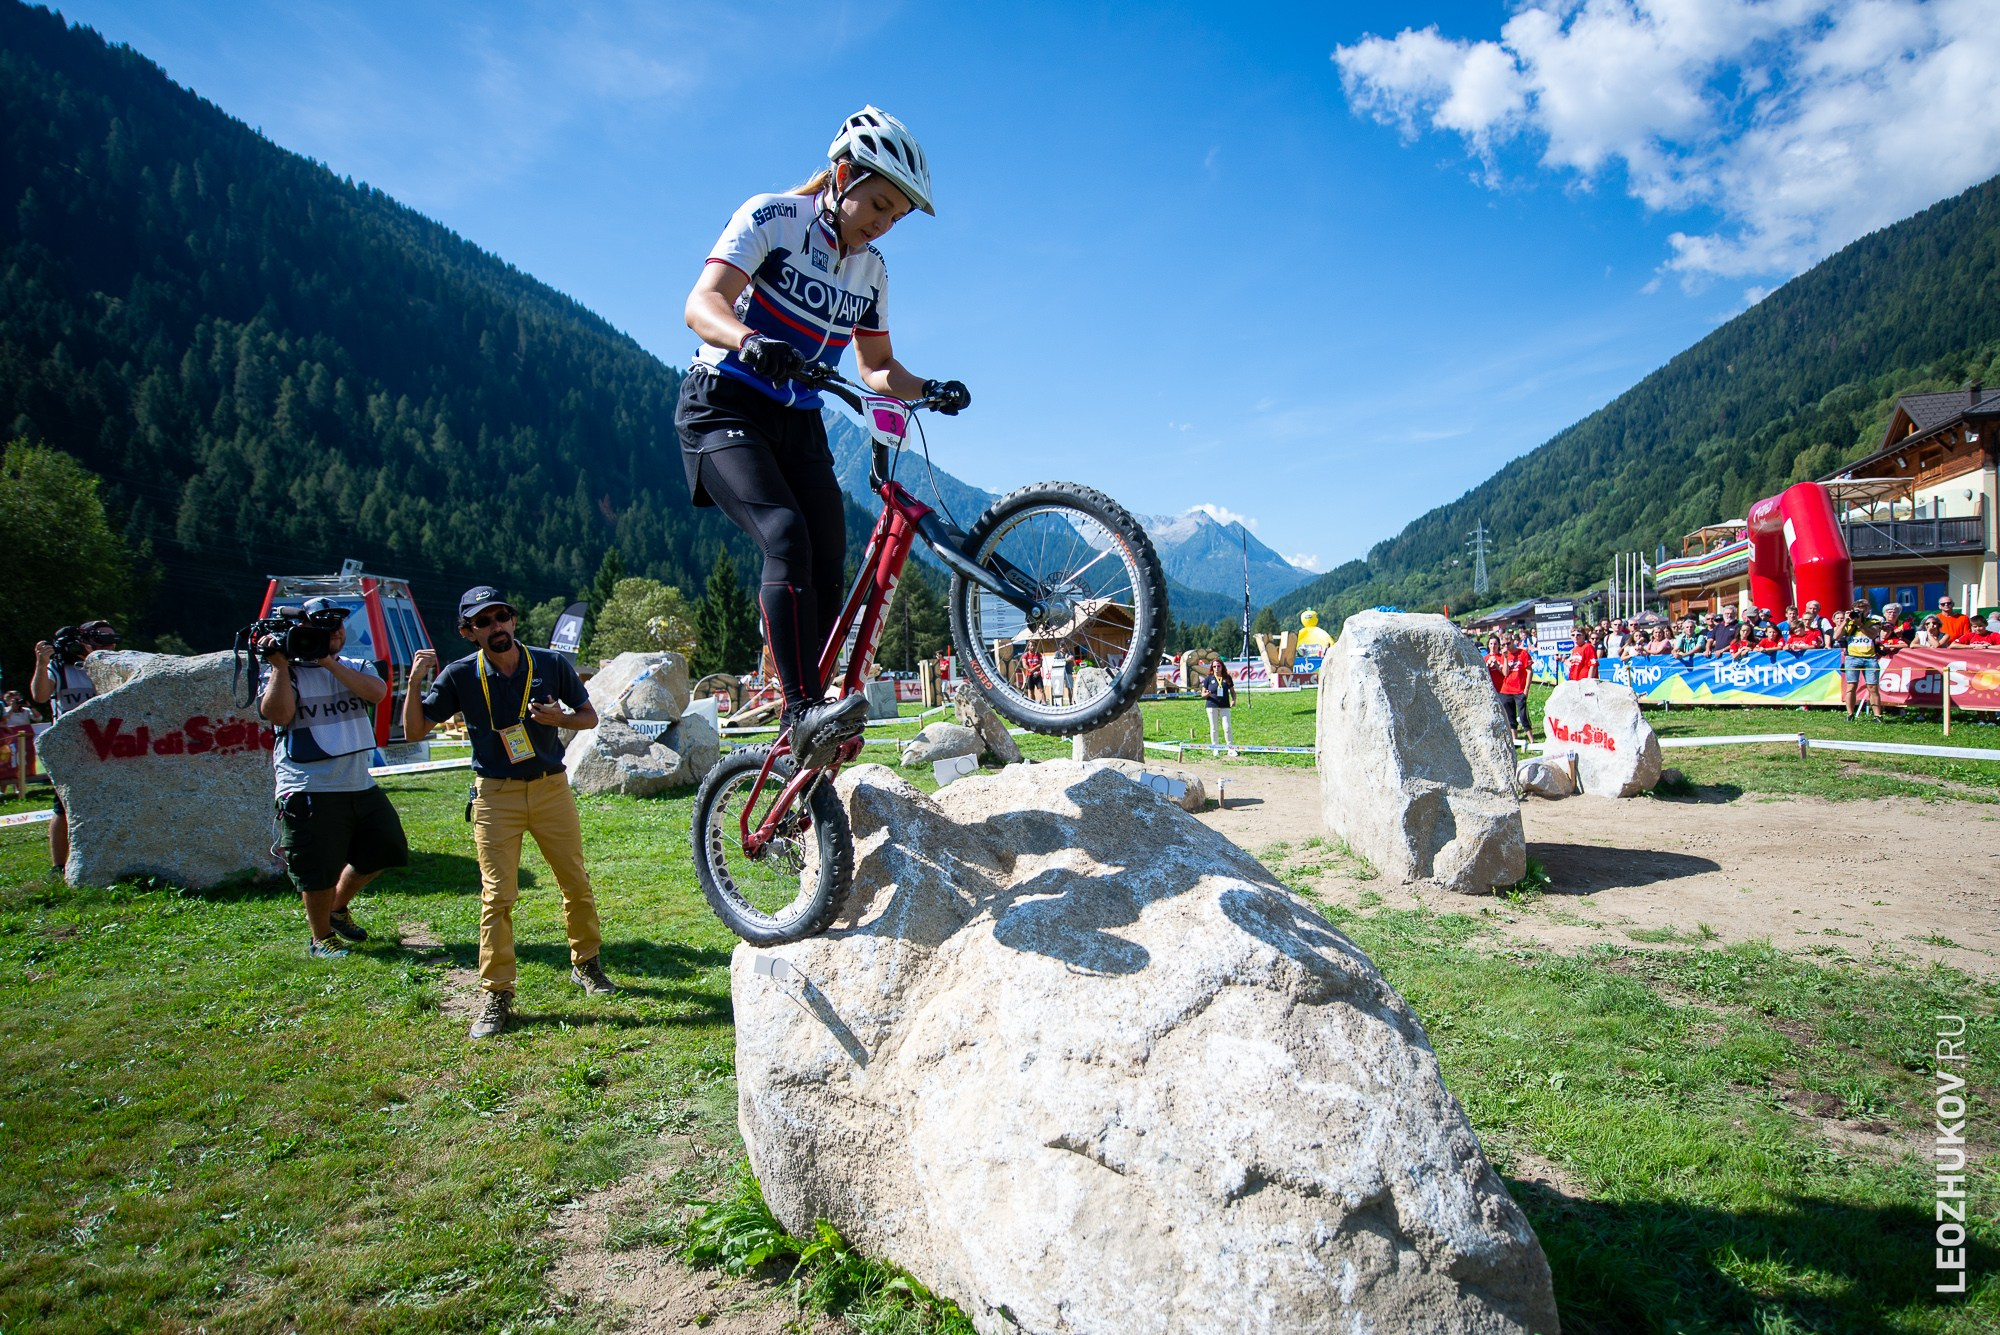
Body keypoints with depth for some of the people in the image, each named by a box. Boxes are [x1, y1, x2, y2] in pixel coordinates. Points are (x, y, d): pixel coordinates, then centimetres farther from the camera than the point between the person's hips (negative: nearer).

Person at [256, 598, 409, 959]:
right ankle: (320, 937, 21)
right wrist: (280, 665, -16)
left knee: (383, 850, 13)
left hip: (361, 784, 5)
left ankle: (338, 908, 34)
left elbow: (377, 692, -12)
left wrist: (329, 662, -15)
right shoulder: (285, 673, -1)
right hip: (310, 790, -5)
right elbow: (278, 715, -17)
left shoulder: (356, 668, 10)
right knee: (318, 871, 0)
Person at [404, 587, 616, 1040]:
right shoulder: (460, 675, -4)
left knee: (577, 884, 9)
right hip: (495, 795, -1)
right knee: (497, 897, -2)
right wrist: (415, 681, -15)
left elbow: (589, 716, 7)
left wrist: (559, 718, -14)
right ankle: (496, 998, 9)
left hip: (551, 788, 1)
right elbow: (414, 731, 0)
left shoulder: (552, 664, -2)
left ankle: (586, 964, 30)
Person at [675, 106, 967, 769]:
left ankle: (806, 753, -2)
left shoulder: (870, 270, 10)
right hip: (725, 407, -6)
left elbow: (877, 368, 14)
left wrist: (928, 390, -7)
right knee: (785, 535, -29)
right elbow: (701, 303, -20)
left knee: (829, 555, -8)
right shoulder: (771, 217, -8)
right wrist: (750, 341, -42)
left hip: (797, 421, 6)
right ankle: (802, 710, -32)